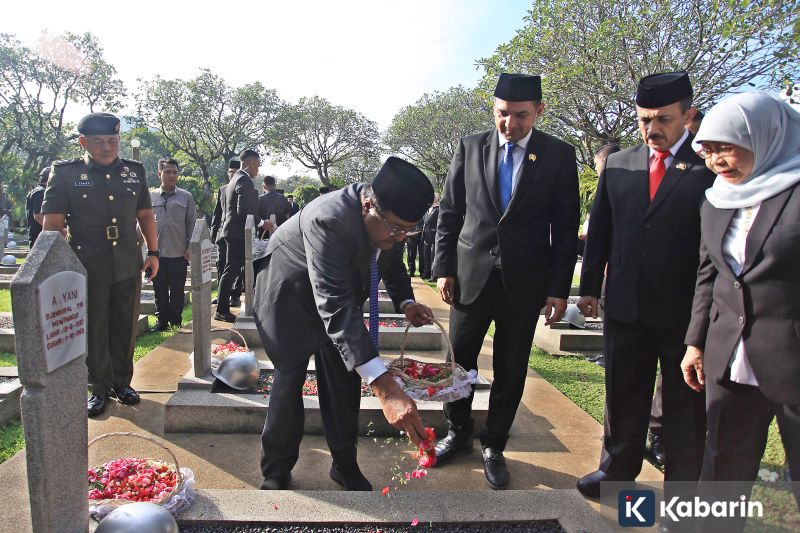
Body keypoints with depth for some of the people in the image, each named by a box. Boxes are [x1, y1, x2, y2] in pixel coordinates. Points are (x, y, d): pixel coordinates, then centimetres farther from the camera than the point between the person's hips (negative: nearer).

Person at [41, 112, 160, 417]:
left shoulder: (134, 171, 6)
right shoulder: (65, 173, -3)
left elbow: (145, 215, 13)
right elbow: (53, 223, -5)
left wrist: (153, 252, 8)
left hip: (129, 266, 3)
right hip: (87, 269, -3)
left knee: (125, 329, 11)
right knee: (94, 332, 8)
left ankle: (122, 382, 28)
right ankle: (99, 388, 23)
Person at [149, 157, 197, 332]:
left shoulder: (186, 197, 4)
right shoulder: (151, 197, 6)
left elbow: (192, 223, 4)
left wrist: (190, 247, -2)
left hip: (179, 253, -1)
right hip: (156, 252, 1)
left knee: (177, 291, 7)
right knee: (159, 290, 9)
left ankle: (175, 321, 19)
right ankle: (162, 321, 20)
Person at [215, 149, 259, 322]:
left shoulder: (235, 179, 18)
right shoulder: (245, 181, -14)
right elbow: (244, 210, -24)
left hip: (232, 232, 10)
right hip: (238, 233, -10)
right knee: (231, 271, -3)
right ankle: (222, 311, 4)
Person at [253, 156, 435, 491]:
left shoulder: (392, 217, -19)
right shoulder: (328, 220, -41)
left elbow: (392, 262, 4)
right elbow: (335, 308, -48)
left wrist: (406, 302, -16)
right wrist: (385, 387, -53)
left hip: (340, 287, 6)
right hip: (290, 292, -5)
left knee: (344, 378, 3)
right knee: (290, 376, -5)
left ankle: (345, 464, 20)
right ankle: (276, 470, 15)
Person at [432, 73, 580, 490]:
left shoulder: (559, 155, -1)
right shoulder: (470, 147, 2)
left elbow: (565, 227, 0)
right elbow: (449, 212, 5)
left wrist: (559, 288, -3)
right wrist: (444, 267, -1)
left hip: (524, 282, -1)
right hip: (471, 274, 1)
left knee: (510, 370, 10)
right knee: (460, 359, 11)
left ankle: (493, 446, 29)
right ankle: (458, 433, 34)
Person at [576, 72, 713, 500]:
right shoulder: (618, 165, 6)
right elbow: (599, 231, 9)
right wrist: (590, 287, 8)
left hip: (687, 311, -3)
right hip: (625, 306, 4)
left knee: (686, 406, 11)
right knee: (623, 397, 17)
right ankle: (617, 471, 37)